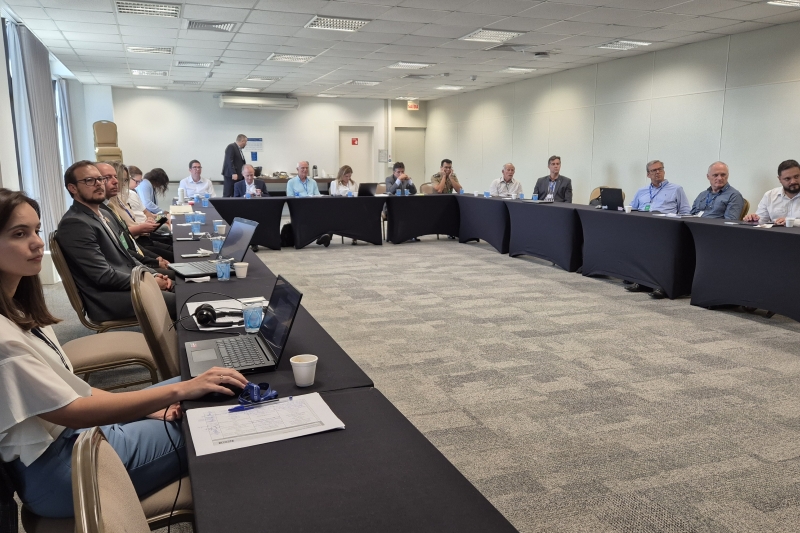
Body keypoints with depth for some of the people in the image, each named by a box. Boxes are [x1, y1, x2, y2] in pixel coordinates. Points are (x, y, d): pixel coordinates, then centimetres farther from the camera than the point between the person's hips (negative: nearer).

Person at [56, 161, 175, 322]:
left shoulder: (100, 215, 14)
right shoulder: (74, 223, -15)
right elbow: (104, 276, -20)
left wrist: (152, 275, 2)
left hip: (131, 282, 9)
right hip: (109, 299, -9)